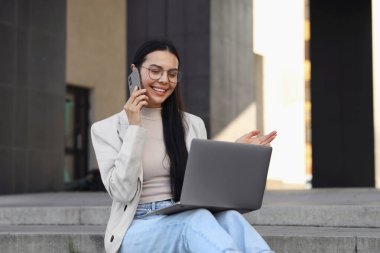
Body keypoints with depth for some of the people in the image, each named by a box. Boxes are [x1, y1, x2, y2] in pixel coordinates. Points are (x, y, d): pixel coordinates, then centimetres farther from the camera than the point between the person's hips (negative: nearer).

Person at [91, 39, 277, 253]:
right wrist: (134, 128, -10)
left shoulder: (193, 125, 14)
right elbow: (122, 192, -9)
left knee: (228, 217, -34)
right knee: (197, 219, -37)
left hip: (188, 219, 3)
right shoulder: (106, 129, 4)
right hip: (138, 230, -3)